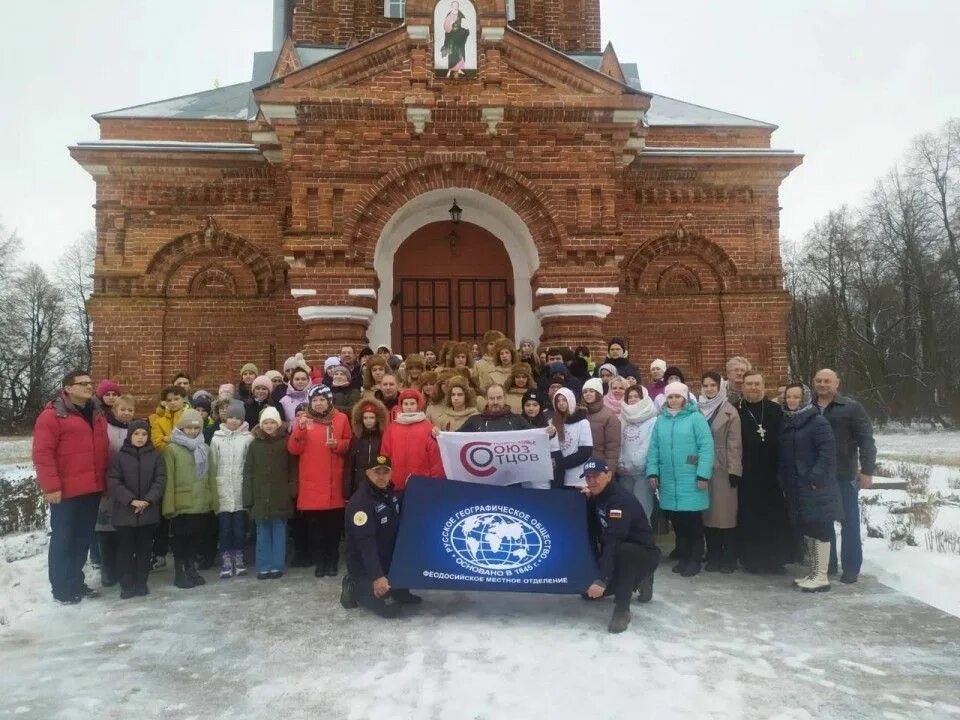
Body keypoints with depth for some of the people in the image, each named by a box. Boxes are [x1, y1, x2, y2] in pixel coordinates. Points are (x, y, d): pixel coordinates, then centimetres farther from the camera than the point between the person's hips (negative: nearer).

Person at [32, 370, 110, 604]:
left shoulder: (97, 414, 14)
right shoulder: (53, 414, -9)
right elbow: (42, 453, -14)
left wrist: (105, 479, 15)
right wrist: (51, 486, -18)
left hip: (92, 489, 7)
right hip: (66, 491, -7)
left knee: (83, 538, 14)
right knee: (63, 539, 4)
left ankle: (76, 582, 27)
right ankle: (60, 588, 15)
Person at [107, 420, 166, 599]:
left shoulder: (155, 456, 3)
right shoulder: (119, 456, -1)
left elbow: (160, 480, -1)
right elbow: (113, 482, -7)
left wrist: (148, 500, -15)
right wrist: (131, 500, -16)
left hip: (149, 512, 1)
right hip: (124, 512, -1)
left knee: (145, 549, 8)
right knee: (125, 549, 5)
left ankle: (141, 583, 19)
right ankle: (127, 585, 15)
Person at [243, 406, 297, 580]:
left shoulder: (286, 443, 0)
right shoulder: (255, 444, 6)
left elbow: (292, 470, -1)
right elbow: (248, 473, 5)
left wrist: (291, 492, -10)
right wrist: (248, 498, -1)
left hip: (280, 497, -2)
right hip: (260, 497, 2)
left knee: (279, 532, 5)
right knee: (263, 533, 9)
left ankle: (276, 566, 14)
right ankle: (263, 567, 16)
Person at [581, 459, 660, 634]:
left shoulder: (621, 499, -27)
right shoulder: (599, 496, 1)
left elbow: (614, 541, -37)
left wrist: (602, 580, -42)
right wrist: (588, 500, -6)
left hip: (645, 555, -9)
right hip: (617, 554, 9)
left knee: (622, 551, -40)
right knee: (588, 591, 7)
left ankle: (622, 609, -23)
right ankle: (638, 581, 24)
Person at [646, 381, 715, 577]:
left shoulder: (696, 418, -4)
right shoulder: (661, 420, 11)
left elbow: (706, 447, -11)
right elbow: (654, 448, 10)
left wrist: (703, 474, -16)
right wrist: (652, 471, 1)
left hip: (691, 481, -4)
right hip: (669, 482, 5)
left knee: (693, 522, 4)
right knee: (677, 522, 12)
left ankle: (695, 560, 15)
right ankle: (683, 558, 24)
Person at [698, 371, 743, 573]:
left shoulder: (730, 412, -2)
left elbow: (734, 443, -6)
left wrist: (734, 470, -11)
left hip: (723, 469, -3)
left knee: (725, 513, 0)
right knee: (707, 513, 7)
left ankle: (729, 559, 11)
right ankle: (713, 557, 17)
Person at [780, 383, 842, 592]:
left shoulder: (818, 422, -10)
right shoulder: (786, 422, 14)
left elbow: (828, 452, -16)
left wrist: (815, 478, -21)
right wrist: (784, 480, 13)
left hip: (815, 486, -8)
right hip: (795, 487, 8)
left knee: (819, 529, -4)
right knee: (806, 529, 13)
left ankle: (821, 577, 1)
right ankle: (812, 573, 22)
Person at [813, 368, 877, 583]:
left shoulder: (851, 407, -4)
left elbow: (866, 440, -7)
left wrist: (867, 470, -14)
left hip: (844, 476, -4)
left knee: (849, 521, 4)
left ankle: (851, 567, 14)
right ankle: (827, 564, 23)